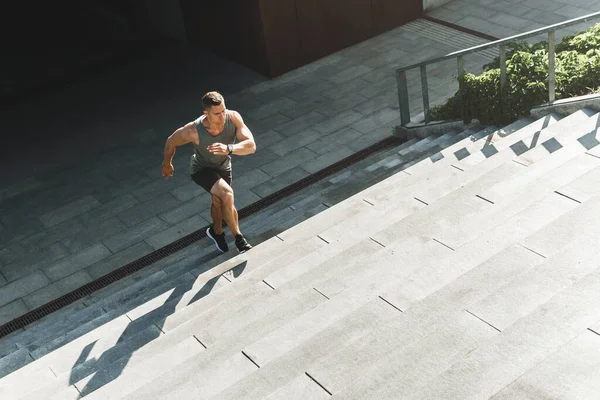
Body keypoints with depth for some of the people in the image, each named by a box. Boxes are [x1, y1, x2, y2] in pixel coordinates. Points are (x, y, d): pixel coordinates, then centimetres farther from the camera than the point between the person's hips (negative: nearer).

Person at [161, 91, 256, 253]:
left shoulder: (233, 118, -32)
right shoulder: (193, 130, -37)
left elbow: (251, 146, -37)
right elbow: (171, 142, -17)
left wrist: (228, 149, -55)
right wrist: (167, 164, 1)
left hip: (223, 166, 4)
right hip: (202, 169, -4)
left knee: (219, 201, 25)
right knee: (227, 194, -28)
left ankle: (216, 231, 56)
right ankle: (238, 238, -11)